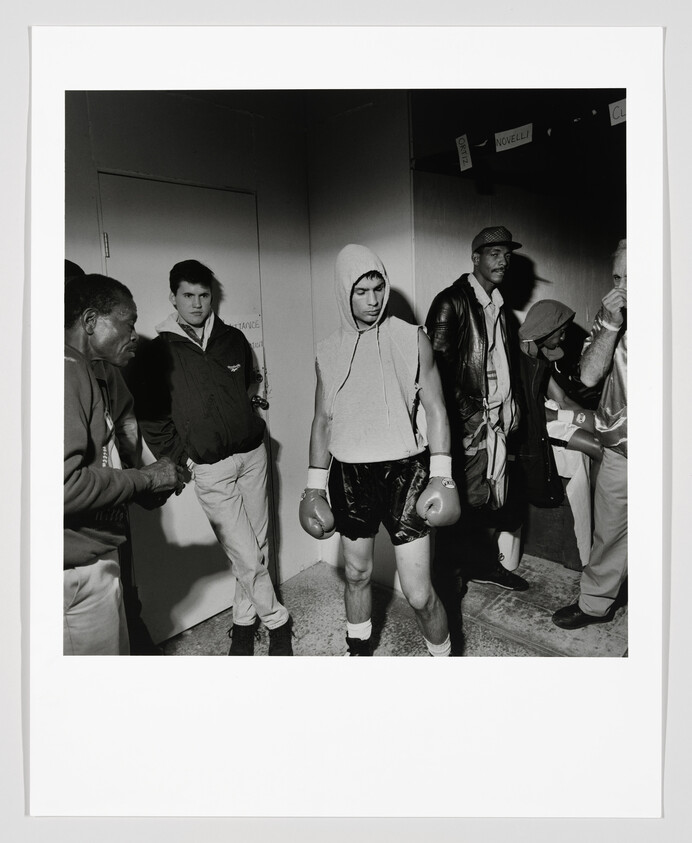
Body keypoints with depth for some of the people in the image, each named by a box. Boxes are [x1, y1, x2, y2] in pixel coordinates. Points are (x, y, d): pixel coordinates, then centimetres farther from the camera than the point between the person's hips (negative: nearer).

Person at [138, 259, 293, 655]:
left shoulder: (233, 339, 5)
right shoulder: (162, 351, -5)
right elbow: (151, 418, -2)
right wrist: (183, 458, -4)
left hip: (253, 453, 4)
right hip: (210, 467, -4)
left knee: (258, 546, 11)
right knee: (247, 556, -4)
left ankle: (244, 620, 29)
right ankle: (278, 622, 16)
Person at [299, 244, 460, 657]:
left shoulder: (412, 339, -5)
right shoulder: (329, 351, 4)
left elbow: (435, 409, -2)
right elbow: (323, 420, 11)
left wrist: (442, 476, -8)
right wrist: (315, 484, 9)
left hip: (404, 471, -3)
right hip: (350, 474, 3)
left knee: (419, 594, -3)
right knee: (357, 573, 19)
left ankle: (443, 657, 26)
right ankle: (359, 650, 44)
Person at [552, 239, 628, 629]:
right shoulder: (612, 316, 2)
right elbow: (589, 375, -6)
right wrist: (610, 325, -16)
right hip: (619, 450, 3)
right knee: (608, 534, 15)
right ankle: (596, 603, 34)